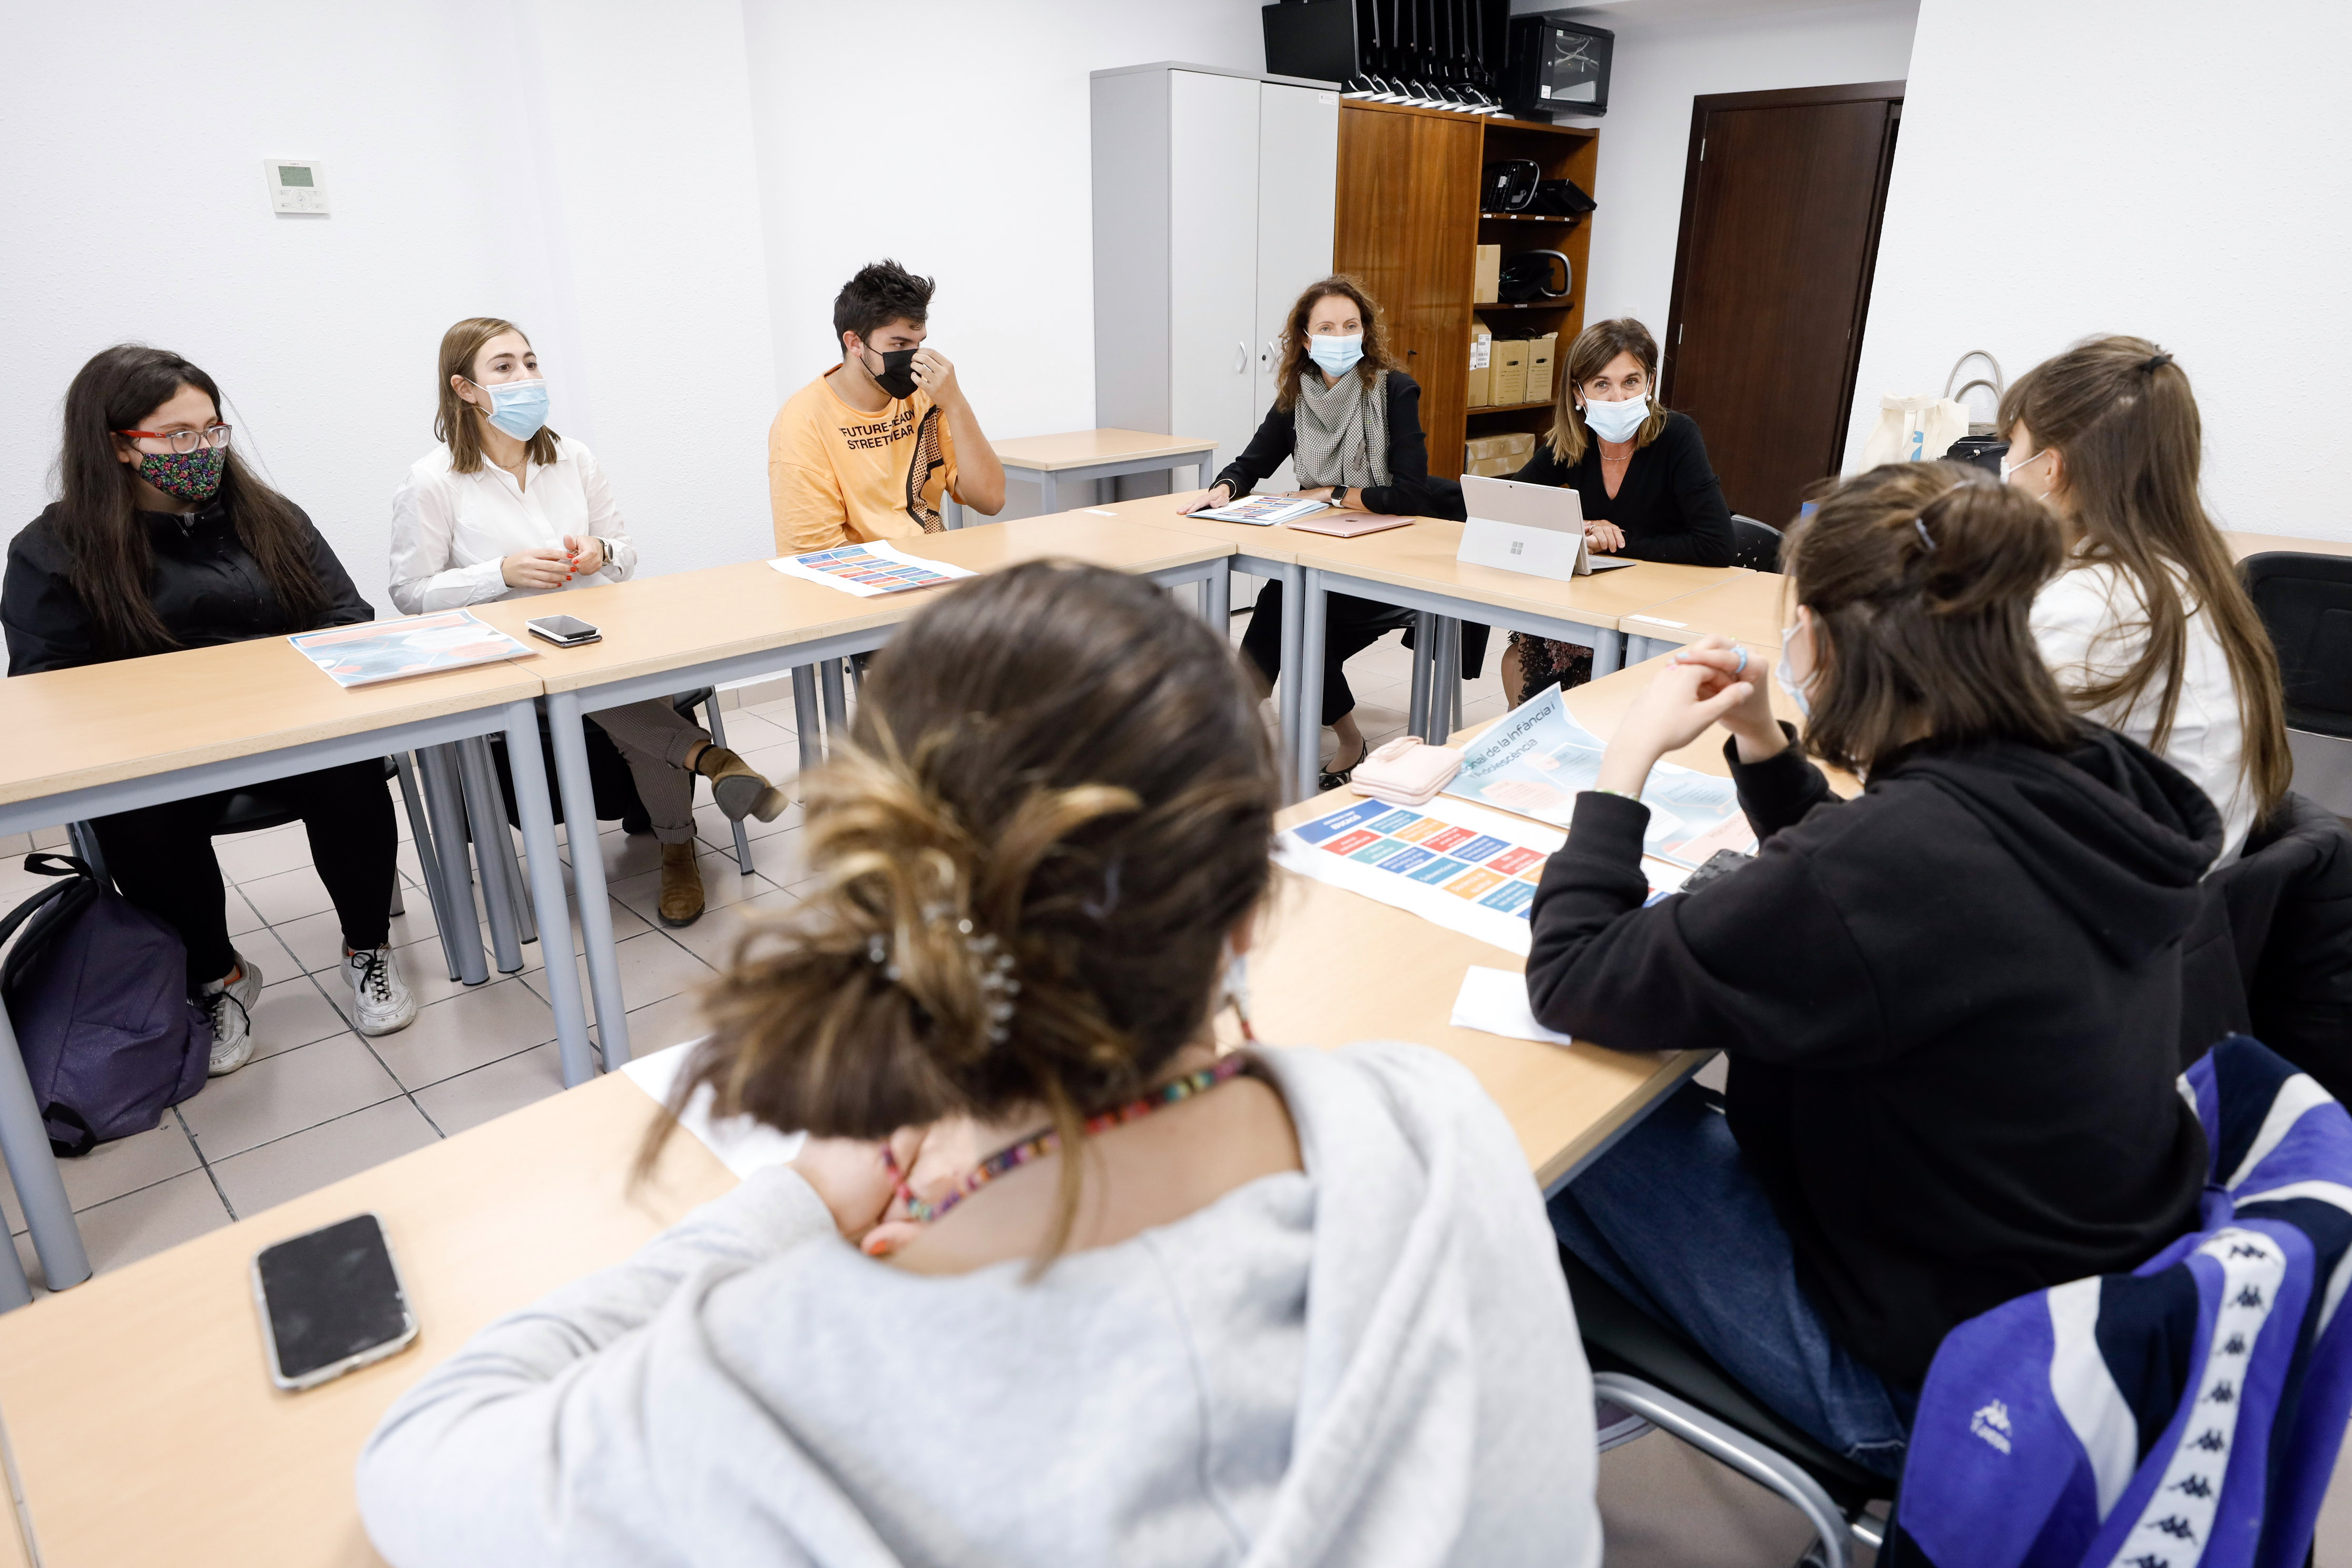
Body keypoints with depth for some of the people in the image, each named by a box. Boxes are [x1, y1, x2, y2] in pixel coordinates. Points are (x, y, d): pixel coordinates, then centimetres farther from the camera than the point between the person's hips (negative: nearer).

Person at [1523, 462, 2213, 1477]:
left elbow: (1570, 984, -26)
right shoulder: (2077, 781, -6)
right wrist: (1761, 742, 2)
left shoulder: (1903, 852, -34)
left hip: (1929, 1385, -8)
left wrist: (1634, 750, -17)